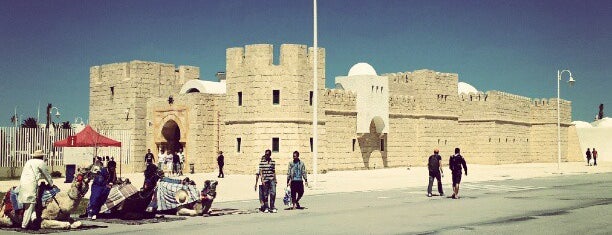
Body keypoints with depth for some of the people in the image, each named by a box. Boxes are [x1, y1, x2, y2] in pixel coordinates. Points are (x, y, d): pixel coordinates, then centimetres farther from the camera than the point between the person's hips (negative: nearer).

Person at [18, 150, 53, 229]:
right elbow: (47, 175, 14)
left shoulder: (28, 162, 26)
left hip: (22, 183, 7)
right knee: (30, 205, -7)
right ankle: (24, 224, -11)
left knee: (26, 204, 6)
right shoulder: (41, 163, 5)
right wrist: (51, 183, 30)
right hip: (31, 184, -7)